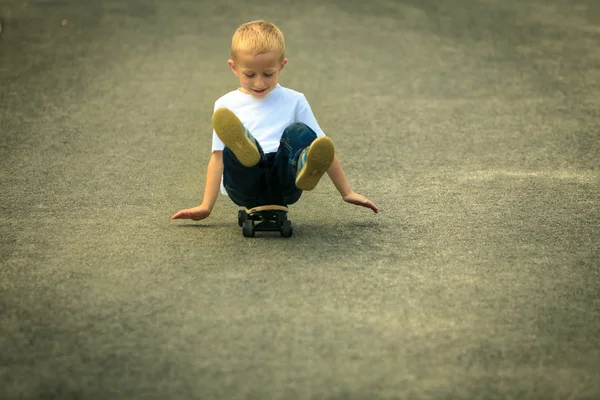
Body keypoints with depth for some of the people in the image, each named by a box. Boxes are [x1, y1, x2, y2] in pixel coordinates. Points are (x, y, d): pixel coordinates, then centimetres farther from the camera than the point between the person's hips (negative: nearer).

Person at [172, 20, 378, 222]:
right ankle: (244, 151, -63)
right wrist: (206, 206, 10)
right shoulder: (226, 105, 19)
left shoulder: (294, 101, 18)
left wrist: (347, 193, 17)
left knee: (299, 133, -26)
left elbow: (324, 150, 19)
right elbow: (218, 157, 17)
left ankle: (305, 170, -59)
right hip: (245, 187, -1)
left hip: (282, 184, 1)